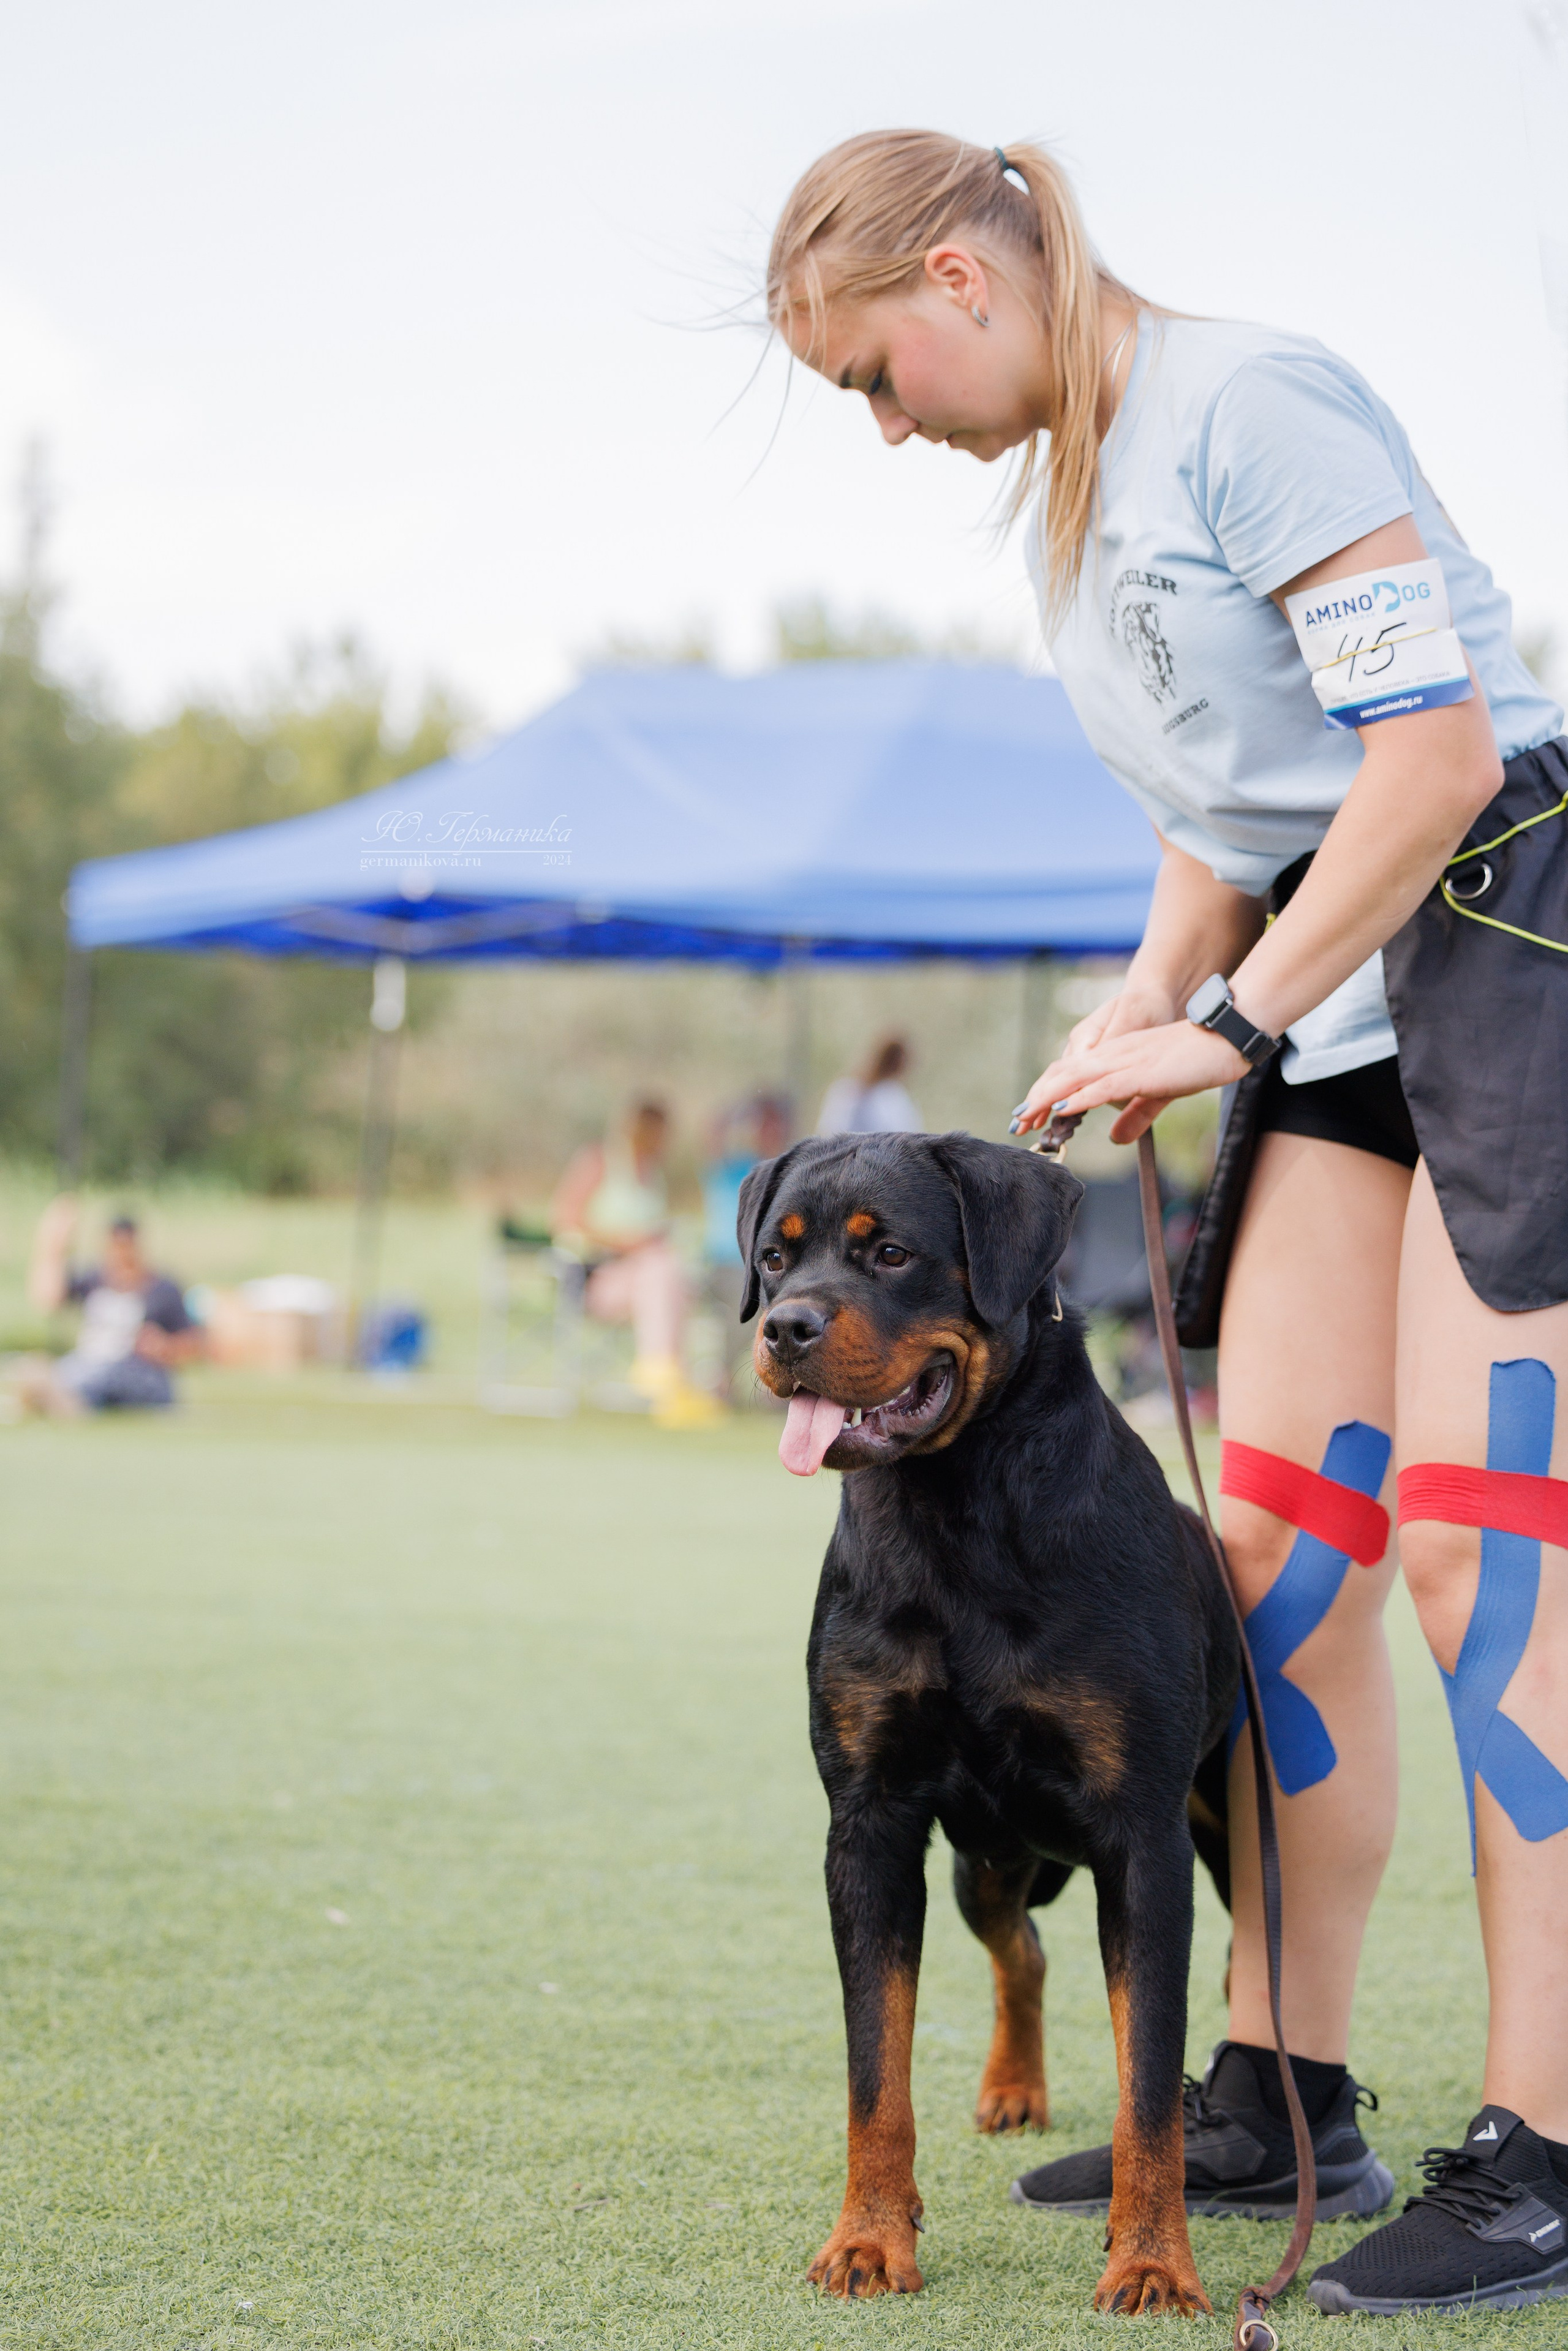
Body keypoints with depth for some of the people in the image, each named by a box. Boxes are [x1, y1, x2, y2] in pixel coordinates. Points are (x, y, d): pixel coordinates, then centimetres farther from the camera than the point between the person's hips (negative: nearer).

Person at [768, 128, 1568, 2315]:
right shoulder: (1072, 494, 17)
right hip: (1337, 987, 9)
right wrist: (1147, 1008, 6)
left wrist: (1232, 1027, -15)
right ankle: (1286, 2099, 12)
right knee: (1278, 1544, 4)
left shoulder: (1248, 399, -12)